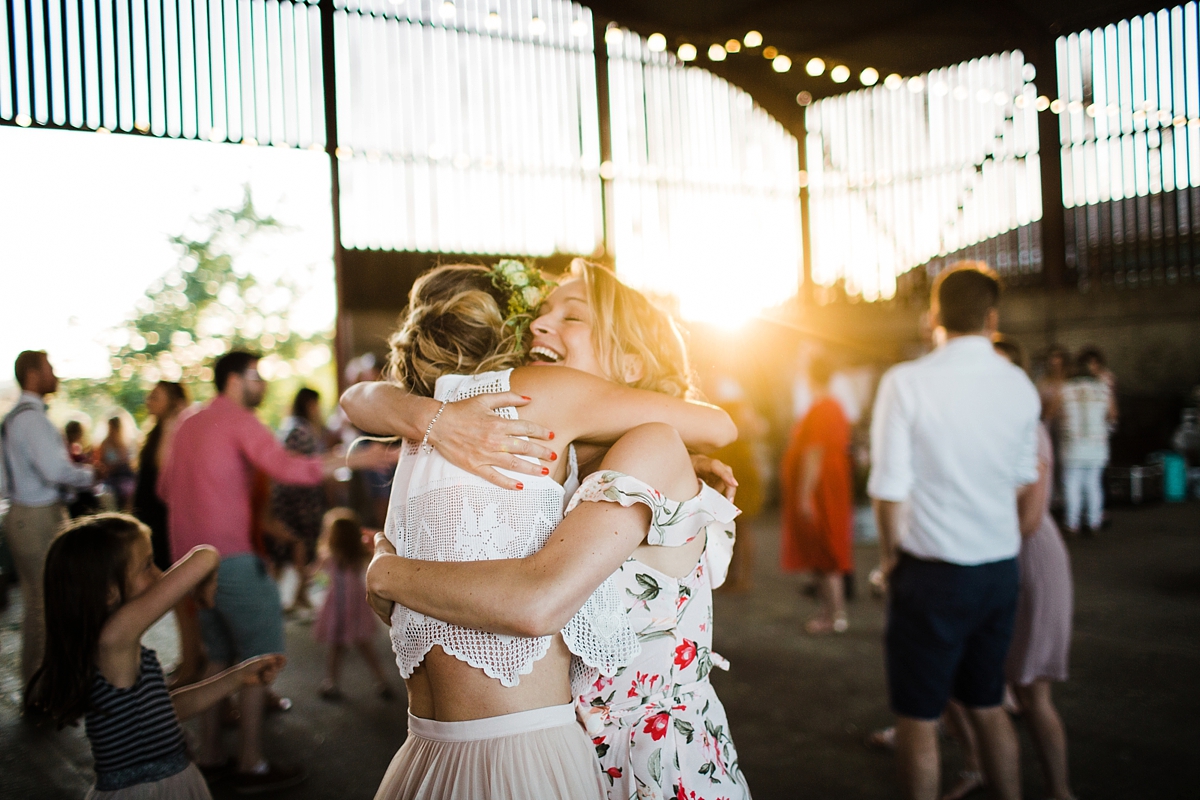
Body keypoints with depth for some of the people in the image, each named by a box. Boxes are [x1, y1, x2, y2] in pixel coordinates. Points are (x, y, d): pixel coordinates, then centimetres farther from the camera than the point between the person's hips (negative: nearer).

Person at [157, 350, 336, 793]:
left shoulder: (188, 421, 15)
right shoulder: (239, 419, -10)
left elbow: (166, 488, 20)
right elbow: (284, 466, -27)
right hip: (230, 557, -8)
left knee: (220, 654, 18)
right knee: (260, 656, -1)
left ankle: (209, 754, 22)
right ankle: (252, 765, 1)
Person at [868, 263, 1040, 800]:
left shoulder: (906, 382, -15)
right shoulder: (1020, 386, 0)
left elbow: (889, 488, -14)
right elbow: (1023, 482, 9)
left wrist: (890, 554, 1)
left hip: (932, 573, -5)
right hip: (1002, 567, 5)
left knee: (918, 719, 8)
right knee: (988, 706, 21)